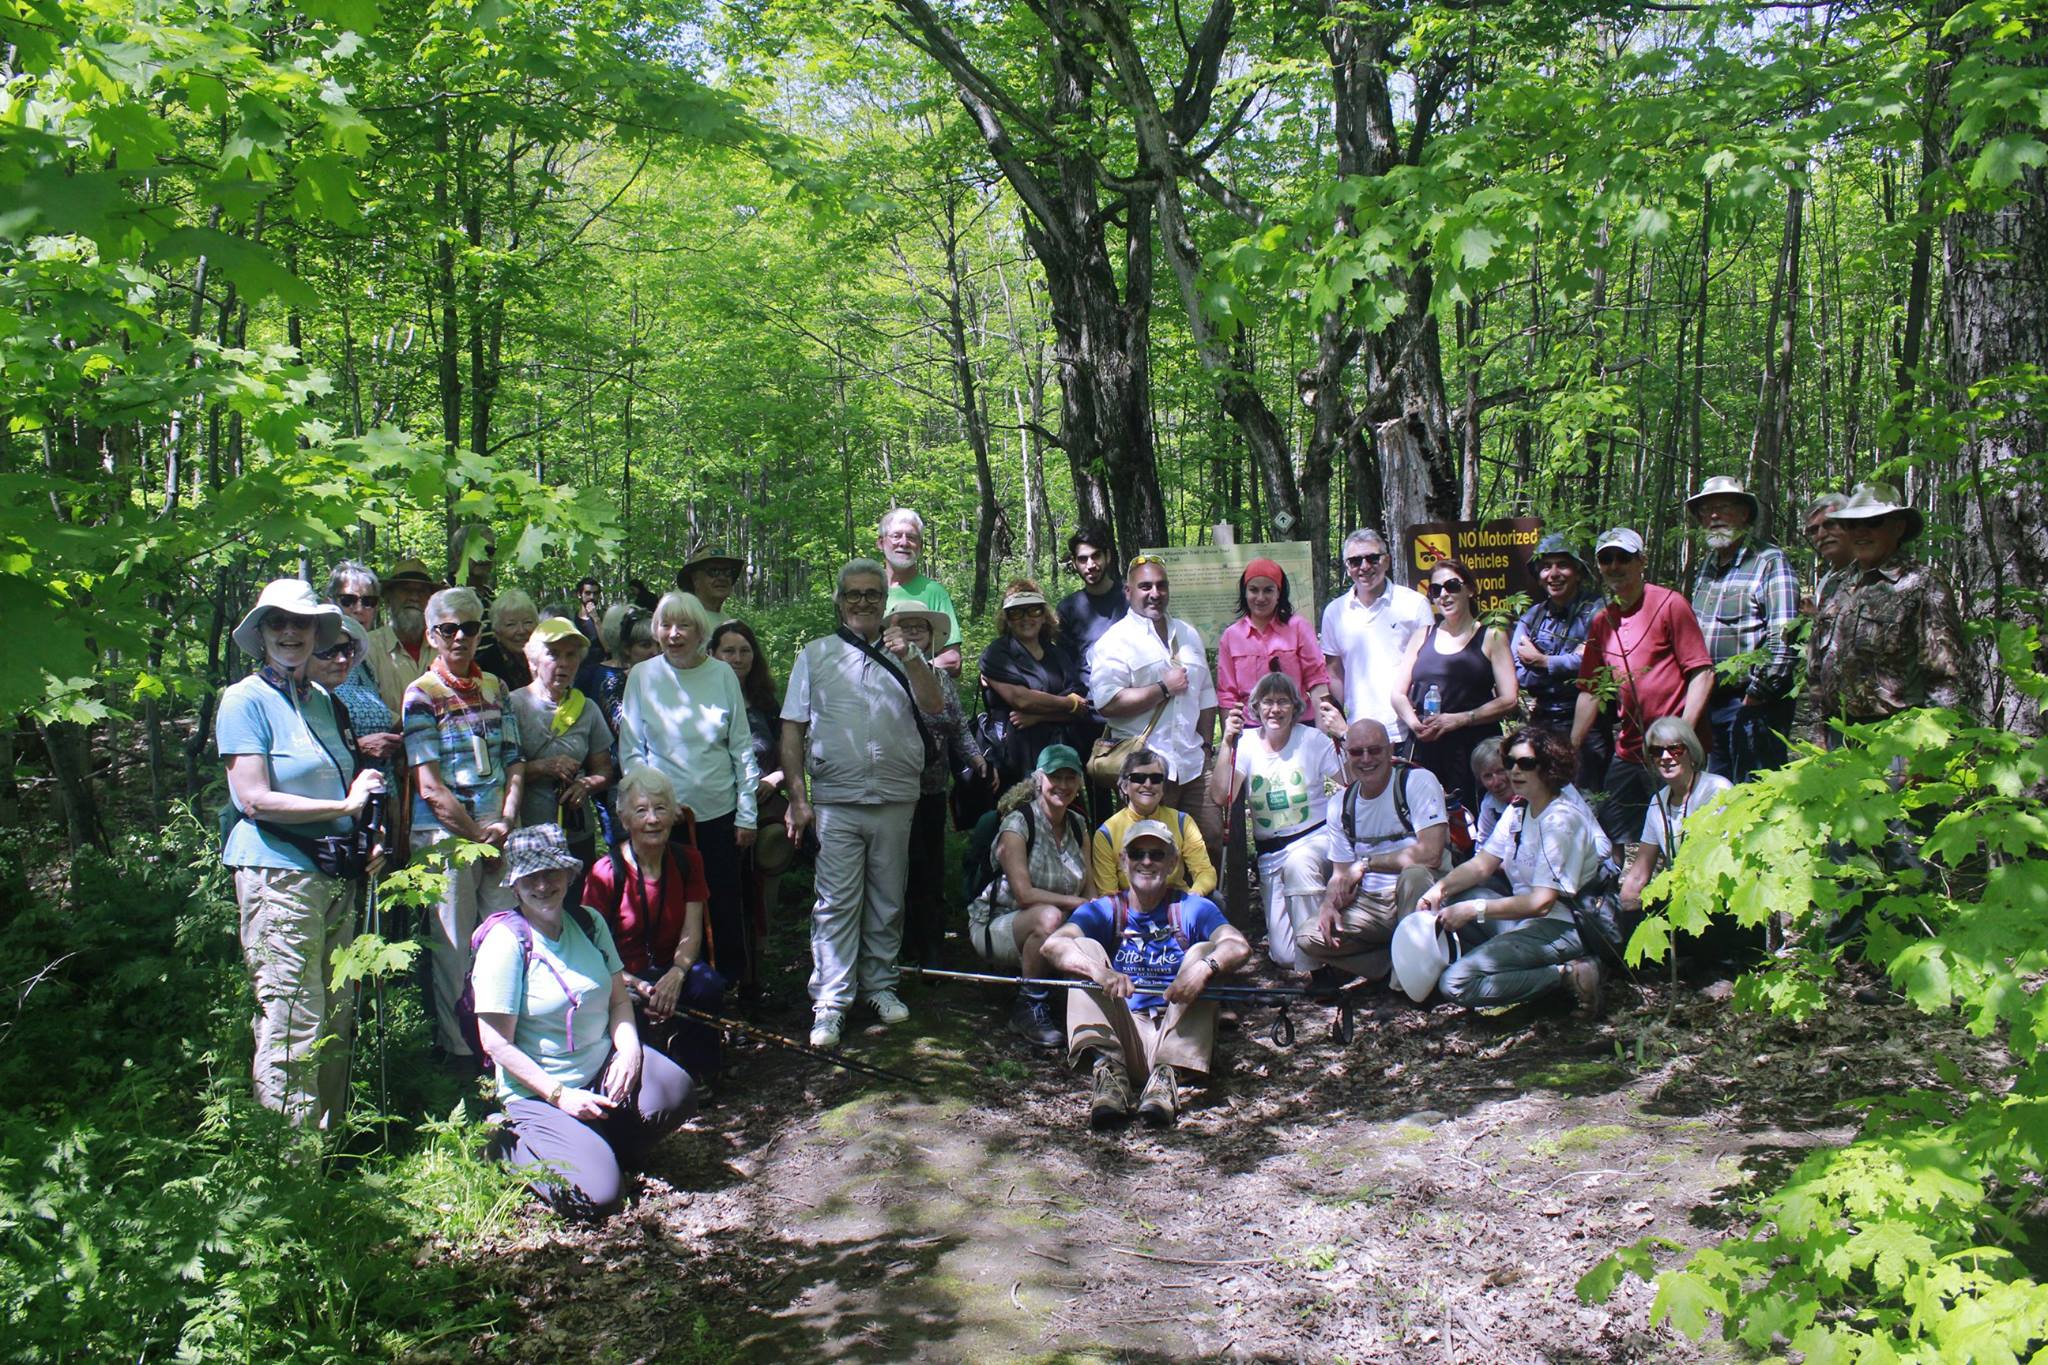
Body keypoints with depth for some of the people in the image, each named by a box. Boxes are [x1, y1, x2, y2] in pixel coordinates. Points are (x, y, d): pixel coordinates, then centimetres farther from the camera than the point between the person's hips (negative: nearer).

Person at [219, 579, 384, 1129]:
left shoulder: (321, 698, 17)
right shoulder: (246, 699, -4)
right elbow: (254, 798, -13)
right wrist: (345, 805, -10)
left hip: (335, 874, 7)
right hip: (278, 874, -7)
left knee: (338, 1018, 10)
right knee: (294, 1026, -5)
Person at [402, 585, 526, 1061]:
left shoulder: (494, 687, 12)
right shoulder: (421, 694, -3)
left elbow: (514, 761, 10)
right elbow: (430, 786, -8)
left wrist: (506, 822, -6)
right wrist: (478, 836, -9)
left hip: (501, 834, 4)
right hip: (446, 834, -4)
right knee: (453, 951, 1)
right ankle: (456, 1049, 13)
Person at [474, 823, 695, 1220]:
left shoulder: (589, 923, 5)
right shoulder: (505, 942, -13)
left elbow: (619, 999, 9)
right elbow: (497, 1043, -14)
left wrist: (629, 1049, -11)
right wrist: (559, 1094, -19)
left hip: (603, 1067, 5)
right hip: (538, 1094, -5)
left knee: (675, 1091, -25)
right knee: (597, 1196, -22)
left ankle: (606, 1142, 5)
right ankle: (514, 1144, 7)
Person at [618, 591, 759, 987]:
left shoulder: (723, 675, 1)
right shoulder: (642, 676, 0)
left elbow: (743, 749, 4)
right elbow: (630, 750, 4)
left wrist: (746, 814, 2)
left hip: (718, 813, 0)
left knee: (725, 908, 5)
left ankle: (733, 985, 20)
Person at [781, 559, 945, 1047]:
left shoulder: (903, 653, 13)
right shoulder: (816, 656, 8)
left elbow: (934, 704, -2)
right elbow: (793, 730, 5)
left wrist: (909, 659, -17)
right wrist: (797, 798, -2)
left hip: (896, 799, 2)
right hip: (836, 800, -2)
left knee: (887, 899, 10)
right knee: (837, 902, -5)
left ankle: (880, 984, 23)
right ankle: (829, 1004, -1)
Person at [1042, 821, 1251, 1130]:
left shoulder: (1192, 908, 6)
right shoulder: (1103, 910, 7)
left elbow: (1240, 947, -14)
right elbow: (1053, 945, -14)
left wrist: (1204, 968, -37)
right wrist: (1098, 970, -36)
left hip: (1177, 1035, 0)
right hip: (1120, 1034, 1)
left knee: (1204, 952, -17)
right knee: (1086, 948, -13)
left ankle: (1168, 1074, -33)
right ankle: (1108, 1071, -33)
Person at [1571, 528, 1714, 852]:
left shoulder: (1669, 604, -4)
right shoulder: (1601, 622, 13)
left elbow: (1702, 672, -9)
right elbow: (1590, 692, 18)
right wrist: (1570, 752, 13)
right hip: (1628, 750, 6)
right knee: (1611, 839, 8)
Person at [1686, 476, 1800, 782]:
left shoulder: (1770, 560, -6)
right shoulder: (1707, 565, 16)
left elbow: (1783, 637, -14)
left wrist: (1759, 691, -18)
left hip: (1752, 703, -7)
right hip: (1708, 701, 7)